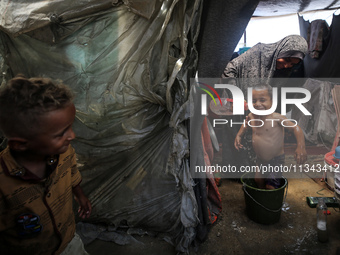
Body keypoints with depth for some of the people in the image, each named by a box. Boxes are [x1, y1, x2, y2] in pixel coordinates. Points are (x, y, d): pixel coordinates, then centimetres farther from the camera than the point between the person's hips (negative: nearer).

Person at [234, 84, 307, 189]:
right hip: (260, 159, 6)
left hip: (276, 160, -5)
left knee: (270, 186, 0)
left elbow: (295, 128, -25)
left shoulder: (276, 117, -23)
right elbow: (246, 124, 17)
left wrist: (301, 147, -38)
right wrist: (239, 135, 5)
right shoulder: (251, 116, -7)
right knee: (258, 180, 21)